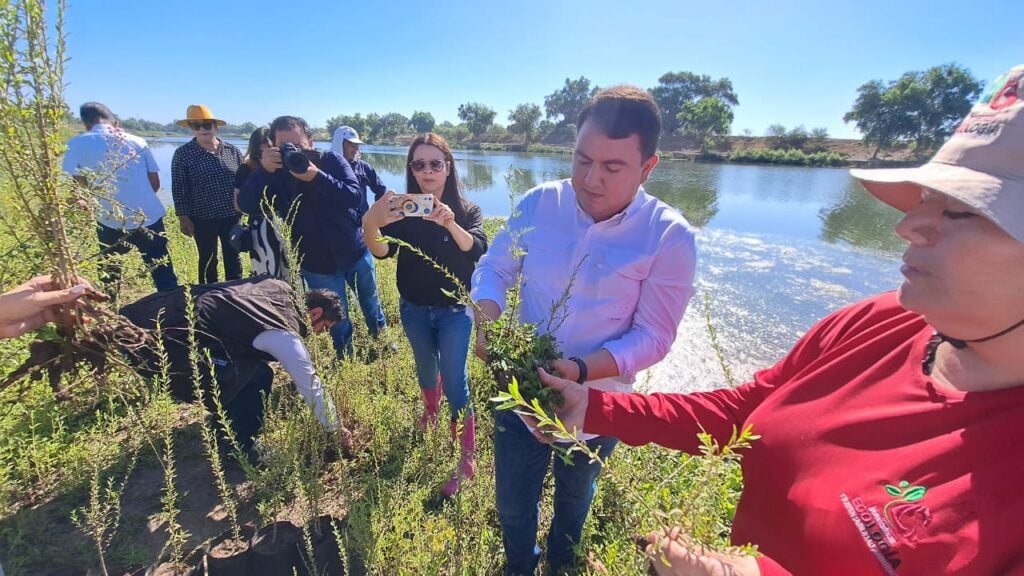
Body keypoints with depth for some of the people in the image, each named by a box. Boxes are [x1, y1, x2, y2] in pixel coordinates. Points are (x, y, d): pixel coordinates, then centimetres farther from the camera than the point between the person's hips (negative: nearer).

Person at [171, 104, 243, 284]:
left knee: (233, 258, 11)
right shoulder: (182, 153, -2)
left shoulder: (232, 151, 4)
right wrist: (183, 217, -6)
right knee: (208, 260, 9)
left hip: (232, 215, 2)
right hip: (203, 218, -2)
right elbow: (178, 188, -2)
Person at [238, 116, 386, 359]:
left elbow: (354, 196, -23)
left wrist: (317, 177, -37)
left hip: (355, 253, 1)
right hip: (316, 265, 0)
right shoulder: (274, 173, -8)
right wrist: (263, 170, -34)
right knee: (337, 320, 10)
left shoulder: (331, 160, -10)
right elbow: (246, 205, -20)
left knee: (371, 305, 21)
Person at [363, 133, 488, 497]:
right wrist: (370, 224, -45)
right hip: (413, 309, 3)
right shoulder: (403, 211, -8)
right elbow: (382, 251, -23)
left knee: (454, 379, -3)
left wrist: (450, 224, -49)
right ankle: (430, 412, 54)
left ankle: (468, 458, 12)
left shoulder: (466, 210, -11)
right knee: (425, 368, 23)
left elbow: (477, 250, -29)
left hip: (454, 310, -3)